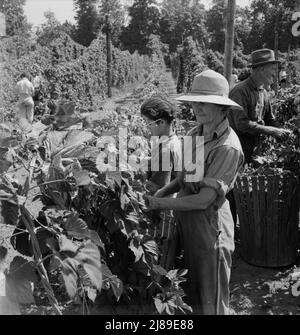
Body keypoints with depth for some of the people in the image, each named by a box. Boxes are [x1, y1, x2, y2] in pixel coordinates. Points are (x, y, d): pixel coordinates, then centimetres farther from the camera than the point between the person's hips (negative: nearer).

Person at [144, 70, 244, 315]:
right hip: (185, 222, 7)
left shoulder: (227, 147, -21)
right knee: (191, 294, 25)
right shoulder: (195, 134, 2)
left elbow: (204, 200, -23)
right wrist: (159, 193, -3)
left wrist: (161, 204, -18)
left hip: (209, 227, -7)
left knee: (210, 302, 12)